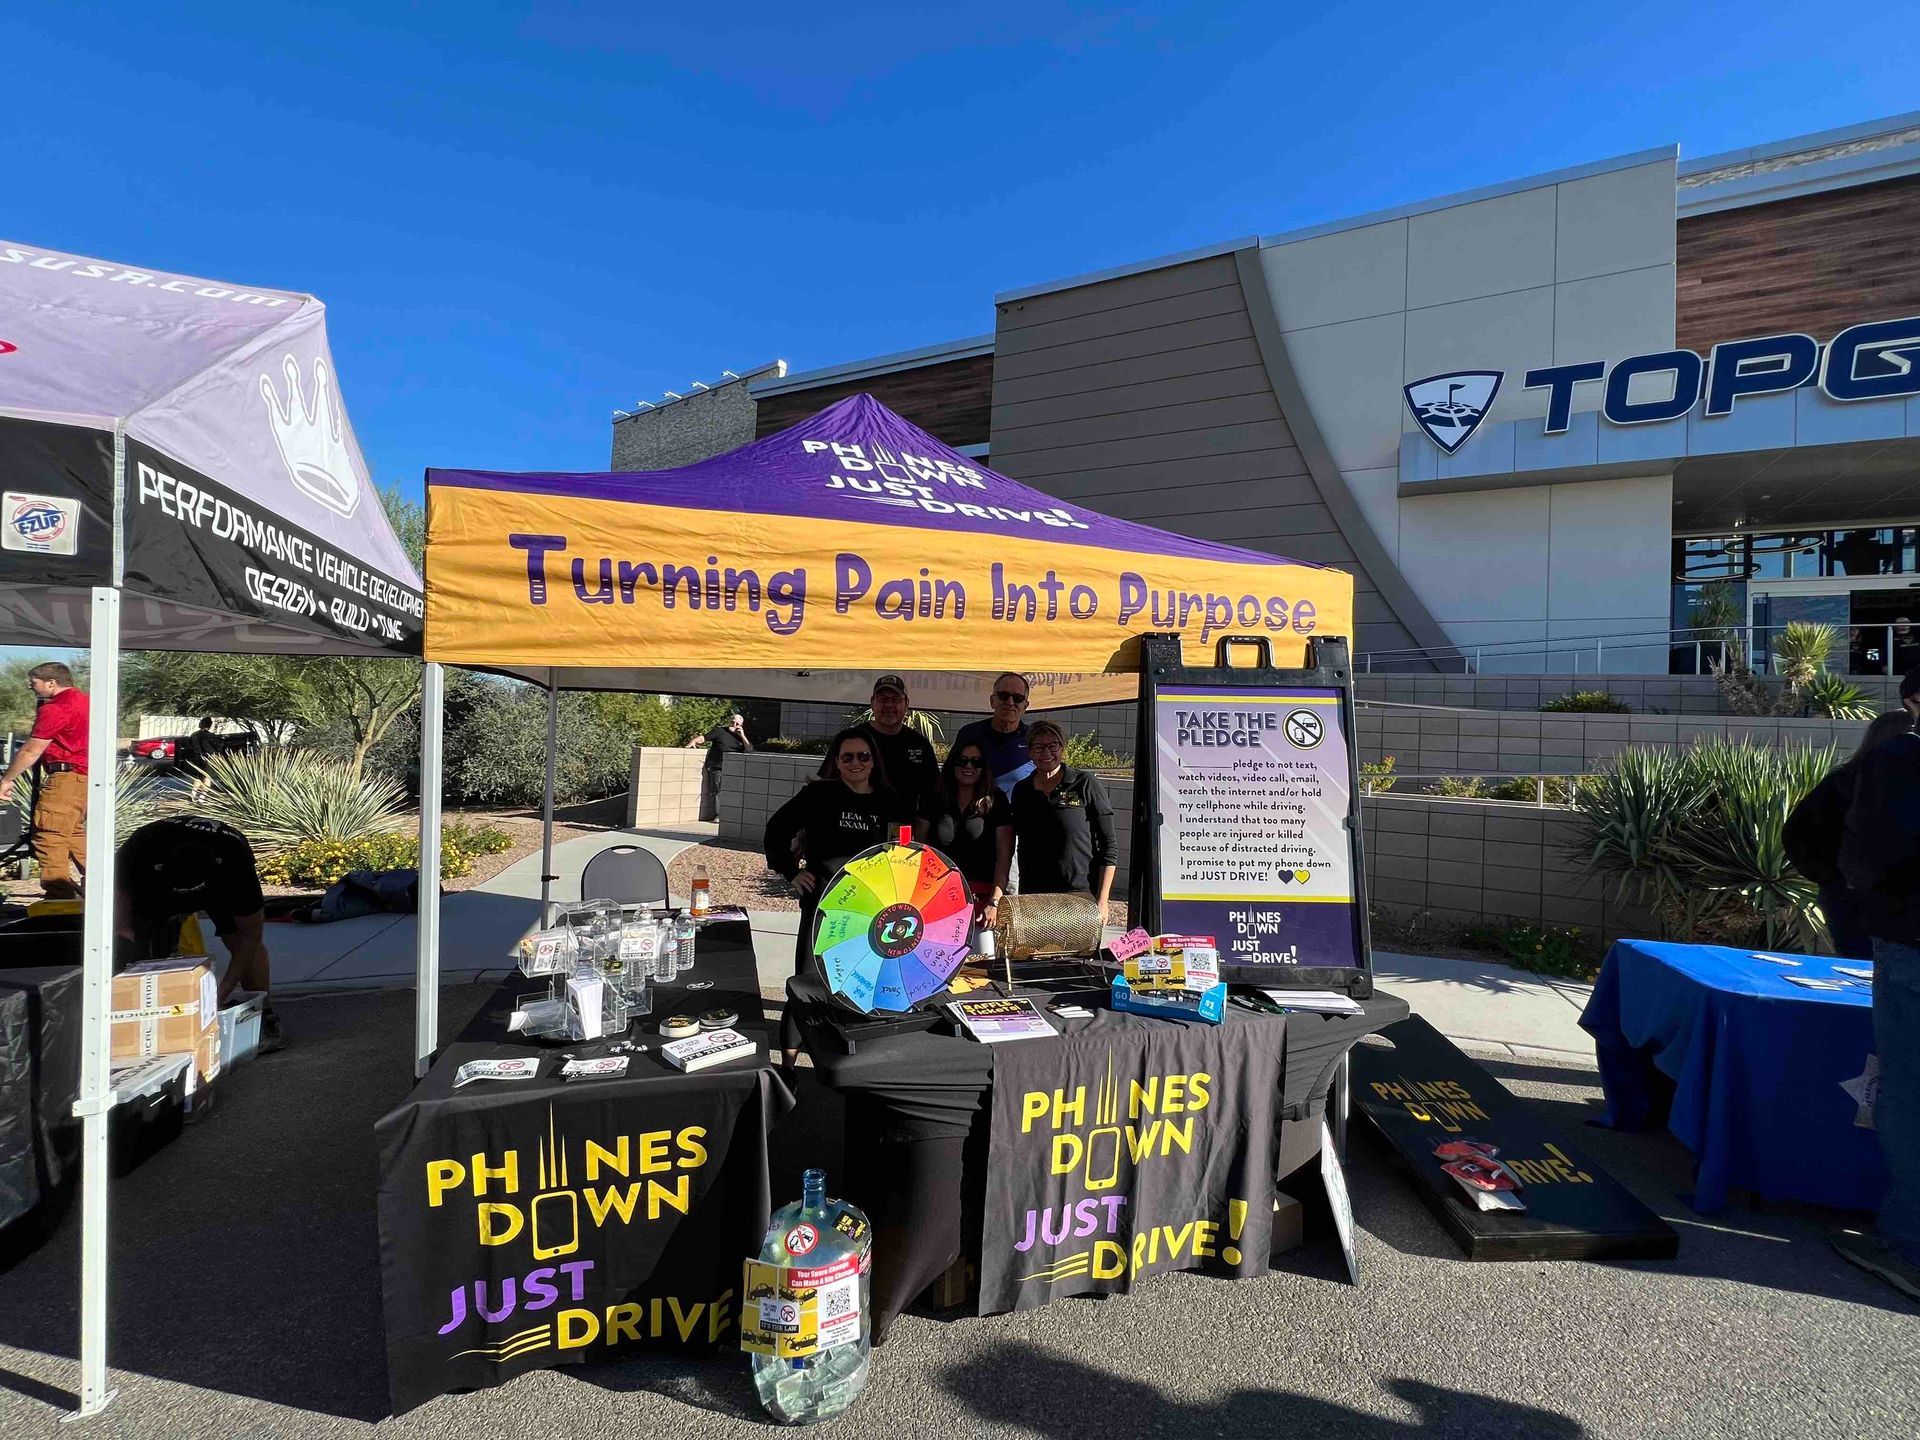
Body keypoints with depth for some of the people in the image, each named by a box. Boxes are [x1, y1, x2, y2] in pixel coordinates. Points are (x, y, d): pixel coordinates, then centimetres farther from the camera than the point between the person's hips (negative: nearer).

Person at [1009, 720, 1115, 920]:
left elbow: (1108, 847, -2)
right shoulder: (1021, 790, 11)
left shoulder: (1086, 784, -1)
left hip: (1081, 898, -3)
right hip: (1031, 901, 3)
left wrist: (1102, 901, -7)